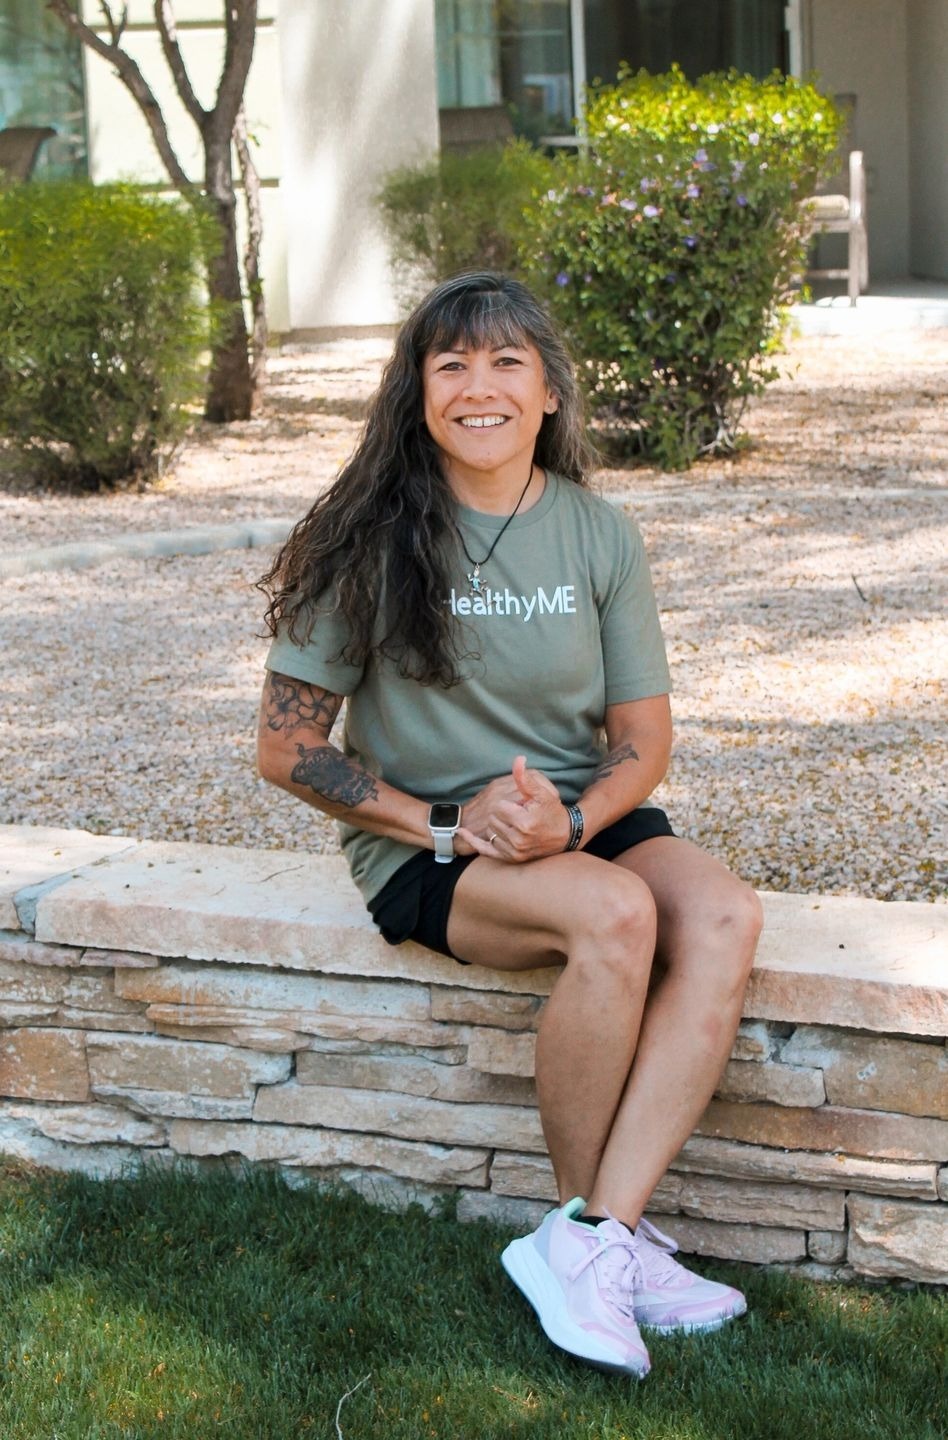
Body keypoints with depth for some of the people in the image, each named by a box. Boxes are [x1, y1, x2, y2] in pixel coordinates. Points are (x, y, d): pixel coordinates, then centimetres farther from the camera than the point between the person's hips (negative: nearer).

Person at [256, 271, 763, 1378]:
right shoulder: (373, 538, -7)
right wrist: (448, 824, -17)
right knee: (615, 913, -32)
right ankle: (601, 1226, -13)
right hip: (422, 844, -4)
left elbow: (644, 740, 4)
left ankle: (585, 1242, -26)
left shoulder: (598, 535, 2)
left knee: (723, 914, -26)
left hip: (579, 821, 4)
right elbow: (287, 748, -7)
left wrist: (567, 817, -18)